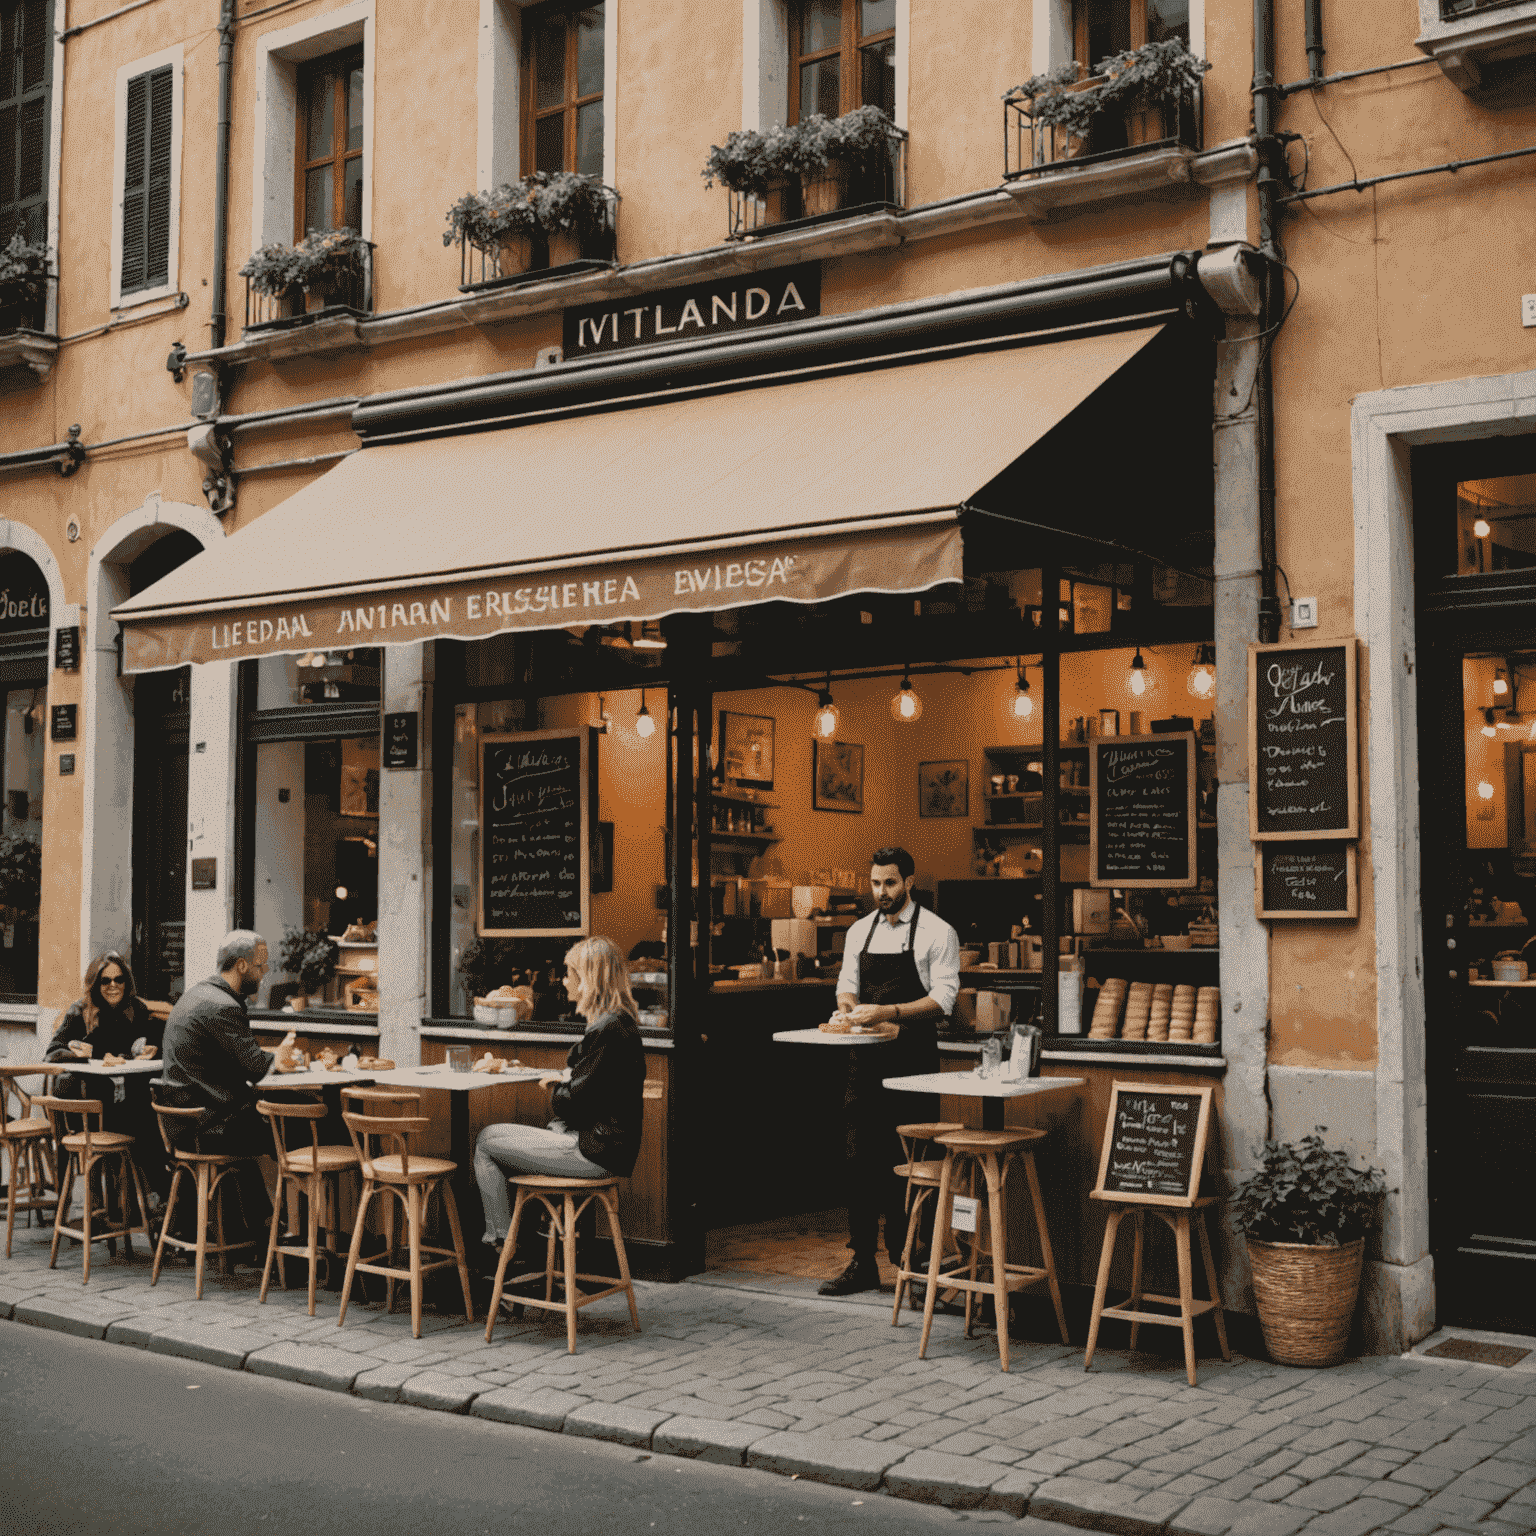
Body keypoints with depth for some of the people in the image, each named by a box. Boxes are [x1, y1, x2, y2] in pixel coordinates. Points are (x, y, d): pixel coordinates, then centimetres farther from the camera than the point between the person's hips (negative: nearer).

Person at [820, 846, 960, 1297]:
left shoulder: (937, 933, -4)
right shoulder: (859, 932, 13)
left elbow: (943, 998, -11)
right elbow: (847, 986, 16)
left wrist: (889, 1012, -22)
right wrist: (848, 1007, -8)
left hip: (913, 1057, -5)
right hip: (867, 1057, 5)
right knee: (862, 1159, 3)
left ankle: (910, 1260, 9)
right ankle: (863, 1263, 8)